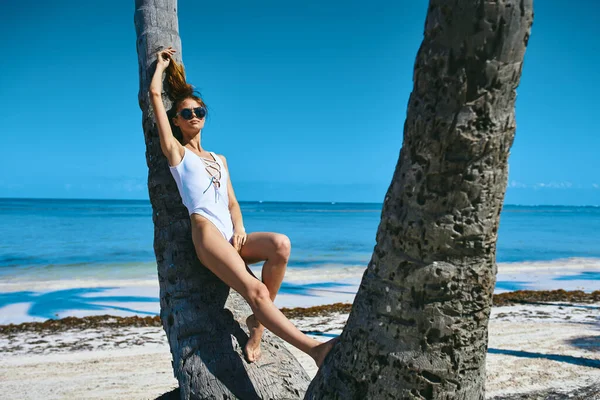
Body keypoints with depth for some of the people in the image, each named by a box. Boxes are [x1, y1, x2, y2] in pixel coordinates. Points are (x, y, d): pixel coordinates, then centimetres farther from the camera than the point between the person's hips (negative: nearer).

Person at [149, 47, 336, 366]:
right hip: (206, 233, -5)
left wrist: (239, 228, 0)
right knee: (256, 291, -28)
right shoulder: (176, 150, 15)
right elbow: (154, 94, 12)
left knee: (280, 244, -28)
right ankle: (314, 348, -34)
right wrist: (162, 64, 29)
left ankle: (257, 323, -15)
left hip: (231, 238, 5)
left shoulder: (219, 159, 29)